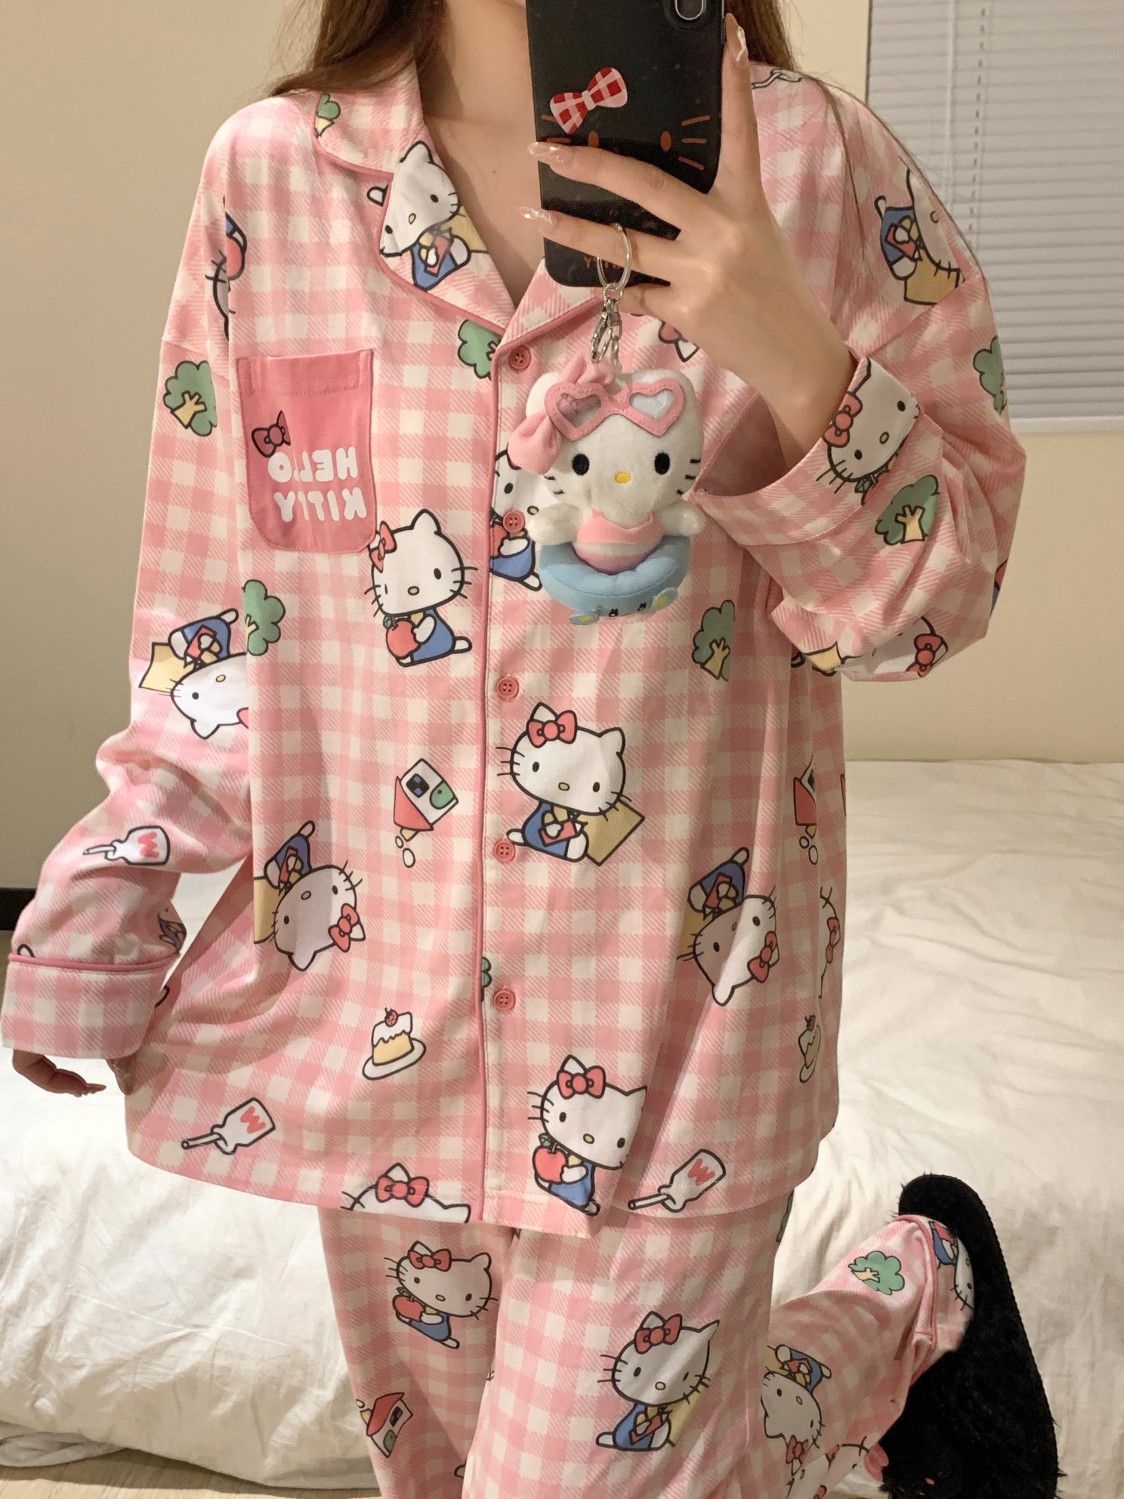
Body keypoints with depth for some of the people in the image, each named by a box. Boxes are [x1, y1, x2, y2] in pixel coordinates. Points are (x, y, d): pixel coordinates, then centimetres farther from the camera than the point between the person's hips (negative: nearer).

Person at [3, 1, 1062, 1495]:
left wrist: (791, 357, -23)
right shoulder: (270, 169, 1)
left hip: (670, 1004, -3)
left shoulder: (808, 159, -6)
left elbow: (933, 600, -6)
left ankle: (918, 1297, 31)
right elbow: (221, 595, 7)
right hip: (373, 1010, 4)